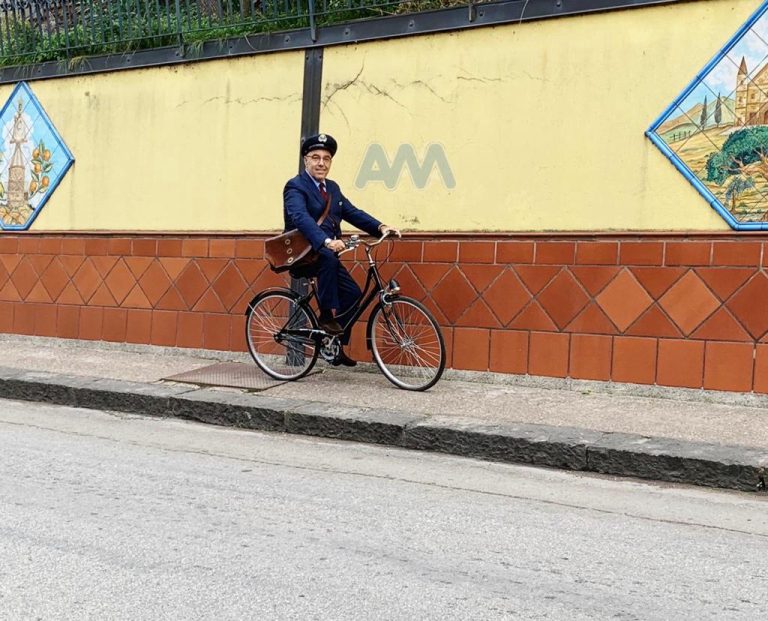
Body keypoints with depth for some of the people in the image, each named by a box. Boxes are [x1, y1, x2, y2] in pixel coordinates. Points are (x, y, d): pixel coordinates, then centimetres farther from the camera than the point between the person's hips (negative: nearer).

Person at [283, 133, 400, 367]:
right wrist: (326, 241, -46)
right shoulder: (295, 186, -12)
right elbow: (301, 217, -30)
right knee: (328, 257, -36)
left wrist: (380, 227, -12)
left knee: (353, 293, -3)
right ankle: (326, 316, -23)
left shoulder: (332, 188, 14)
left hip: (326, 255, 8)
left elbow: (352, 212, 6)